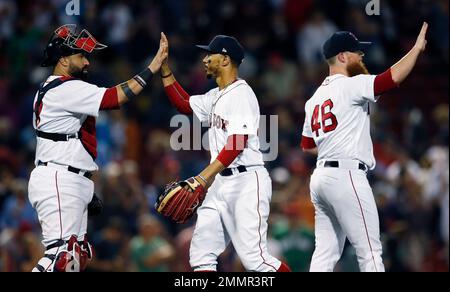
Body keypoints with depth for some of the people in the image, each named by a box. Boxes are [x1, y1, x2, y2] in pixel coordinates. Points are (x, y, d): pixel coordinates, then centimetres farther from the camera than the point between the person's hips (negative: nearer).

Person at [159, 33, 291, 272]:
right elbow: (183, 103, 31)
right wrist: (164, 66, 22)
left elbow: (237, 143, -22)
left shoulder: (241, 93, -13)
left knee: (254, 257, -15)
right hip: (220, 183, 10)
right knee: (201, 253, 4)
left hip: (246, 182, -10)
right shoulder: (216, 96, 17)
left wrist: (206, 176, -30)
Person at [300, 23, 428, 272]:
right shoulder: (350, 85, -8)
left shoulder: (316, 97, 18)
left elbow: (307, 145, 24)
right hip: (346, 176, -9)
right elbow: (393, 78, -21)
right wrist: (417, 48, -12)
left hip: (321, 176, 9)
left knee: (326, 252, 9)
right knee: (369, 251, -7)